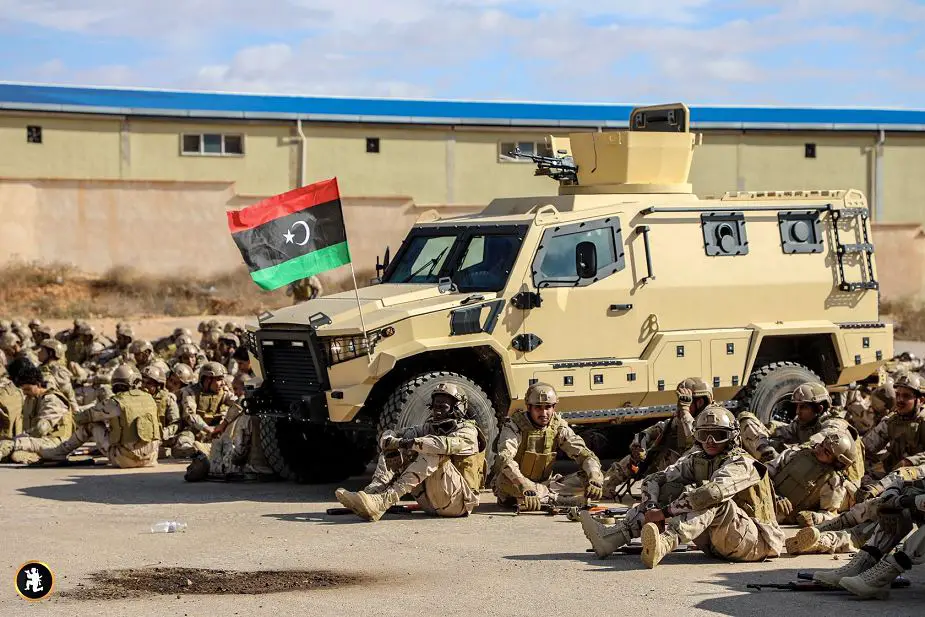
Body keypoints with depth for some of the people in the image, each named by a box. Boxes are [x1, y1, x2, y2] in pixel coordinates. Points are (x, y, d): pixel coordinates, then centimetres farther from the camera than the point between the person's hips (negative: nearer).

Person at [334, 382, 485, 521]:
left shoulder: (468, 432, -1)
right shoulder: (430, 428, 19)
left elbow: (447, 445, -26)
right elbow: (387, 436, 8)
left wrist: (412, 443, -30)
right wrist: (390, 440, -16)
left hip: (459, 500, -6)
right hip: (431, 502, 6)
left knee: (432, 454, -29)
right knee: (398, 453, -3)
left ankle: (383, 502, -44)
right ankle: (370, 493, -29)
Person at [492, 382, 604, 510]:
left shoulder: (559, 427, -2)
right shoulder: (514, 426, -16)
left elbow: (584, 454, -4)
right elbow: (504, 459, -32)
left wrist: (595, 478, -27)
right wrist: (525, 488, -48)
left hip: (543, 484, 4)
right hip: (516, 486, -4)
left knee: (585, 479, -15)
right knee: (504, 479, -40)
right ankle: (554, 497, -32)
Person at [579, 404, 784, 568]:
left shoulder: (741, 464, -14)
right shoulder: (696, 460, 9)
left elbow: (711, 493, -32)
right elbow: (654, 480, 6)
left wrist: (664, 512, -31)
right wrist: (651, 509, -16)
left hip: (757, 541, -7)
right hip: (715, 543, 7)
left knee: (714, 500, -32)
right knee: (671, 490, -3)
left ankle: (664, 543, -56)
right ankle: (612, 536, -17)